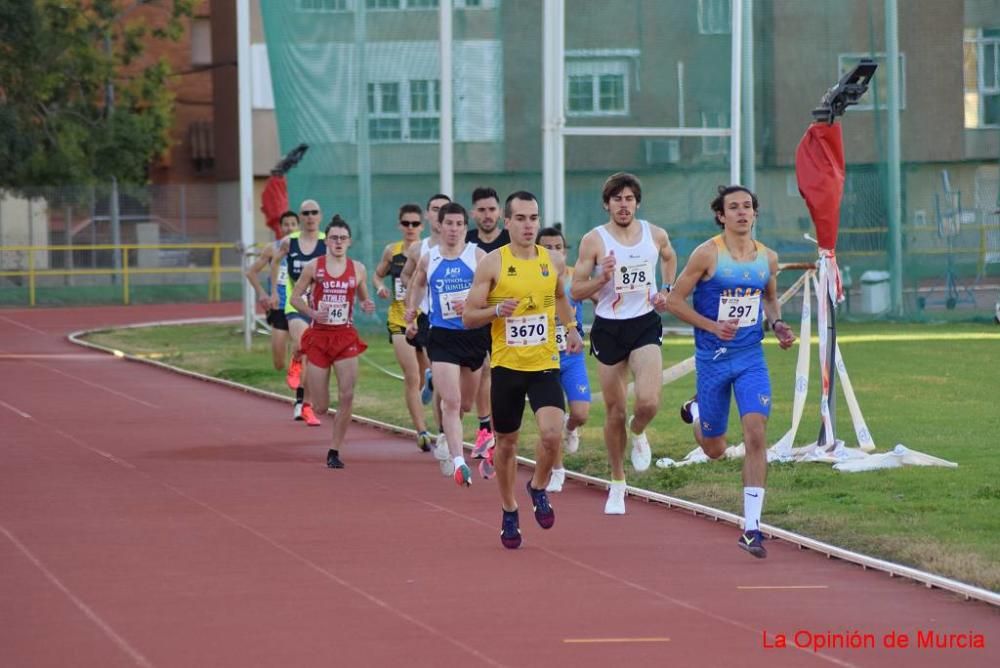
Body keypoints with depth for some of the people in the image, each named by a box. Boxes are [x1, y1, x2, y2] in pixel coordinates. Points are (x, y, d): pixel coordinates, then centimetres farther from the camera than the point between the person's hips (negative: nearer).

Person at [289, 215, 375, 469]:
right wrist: (313, 313, -15)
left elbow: (363, 299, 17)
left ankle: (335, 451, 1)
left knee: (347, 397, -12)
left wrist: (367, 306, -7)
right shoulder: (314, 267, -2)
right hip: (318, 337, -1)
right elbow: (295, 297, 3)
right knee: (320, 407, 1)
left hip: (346, 337, 1)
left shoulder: (357, 269, 4)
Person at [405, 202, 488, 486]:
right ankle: (458, 460, -22)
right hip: (442, 337, -1)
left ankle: (445, 439, 43)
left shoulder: (477, 256, -1)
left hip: (473, 335, 1)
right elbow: (417, 284, 26)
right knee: (451, 401, -15)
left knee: (466, 403, 15)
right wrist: (411, 309, 11)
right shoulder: (428, 260, 5)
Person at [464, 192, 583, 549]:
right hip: (506, 366, -1)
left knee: (552, 433, -18)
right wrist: (497, 310, -22)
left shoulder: (554, 261, 4)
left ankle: (539, 488, 11)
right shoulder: (492, 264, -6)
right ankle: (509, 512, 29)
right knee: (506, 443, 9)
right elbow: (468, 317, -4)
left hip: (545, 364, 1)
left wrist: (571, 328, 12)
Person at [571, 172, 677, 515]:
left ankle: (638, 433, 18)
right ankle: (617, 485, 23)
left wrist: (666, 290, 11)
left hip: (645, 323, 1)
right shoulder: (594, 240, -6)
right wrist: (602, 278, -22)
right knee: (615, 412, 6)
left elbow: (670, 258, 26)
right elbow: (576, 290, -4)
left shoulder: (656, 235, 2)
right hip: (608, 329, -1)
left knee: (648, 403, -20)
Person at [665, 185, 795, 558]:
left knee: (756, 434, -15)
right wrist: (712, 326, -18)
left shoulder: (767, 258, 4)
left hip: (751, 358, 2)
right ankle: (696, 411, 47)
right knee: (715, 450, 9)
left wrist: (777, 324, 2)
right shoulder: (708, 254, -10)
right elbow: (675, 300, -6)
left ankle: (751, 528, -11)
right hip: (713, 358, -2)